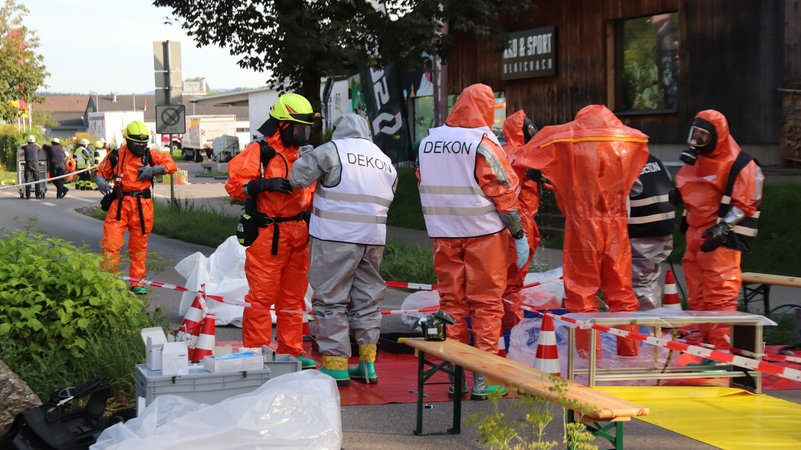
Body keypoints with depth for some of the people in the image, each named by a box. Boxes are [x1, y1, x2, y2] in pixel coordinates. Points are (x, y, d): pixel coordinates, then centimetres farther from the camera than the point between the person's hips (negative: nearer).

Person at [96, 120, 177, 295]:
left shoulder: (149, 155, 6)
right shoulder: (116, 156, 3)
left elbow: (170, 164, 5)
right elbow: (102, 172, 13)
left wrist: (152, 170, -9)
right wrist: (101, 182, -9)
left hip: (142, 206, 2)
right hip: (120, 204, -1)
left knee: (139, 245, 9)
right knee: (111, 243, -10)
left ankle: (137, 282, 18)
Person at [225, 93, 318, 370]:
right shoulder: (259, 151, -8)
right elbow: (234, 185, -13)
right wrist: (264, 184, -25)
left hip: (298, 233, 7)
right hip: (268, 234, -7)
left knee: (293, 296, 12)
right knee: (262, 296, -5)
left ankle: (291, 350, 21)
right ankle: (257, 353, 1)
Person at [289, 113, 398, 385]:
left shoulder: (332, 150, -4)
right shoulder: (385, 160, 15)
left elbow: (297, 178, -4)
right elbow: (387, 199, 16)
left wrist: (305, 157, 15)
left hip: (336, 239, -6)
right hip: (373, 239, 6)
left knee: (330, 299, 1)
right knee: (367, 299, 15)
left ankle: (336, 365, 0)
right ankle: (367, 363, 17)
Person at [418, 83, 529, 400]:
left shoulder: (429, 142, 6)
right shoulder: (483, 144, -11)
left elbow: (425, 188, 11)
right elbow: (503, 191, -10)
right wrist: (519, 235, -5)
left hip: (444, 234, 5)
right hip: (484, 233, -5)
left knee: (452, 303, 11)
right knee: (486, 305, 2)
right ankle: (483, 381, 2)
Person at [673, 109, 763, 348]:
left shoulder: (740, 165, -11)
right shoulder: (696, 159, 14)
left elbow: (744, 205, -14)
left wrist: (722, 228, -23)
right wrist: (677, 195, 4)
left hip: (722, 239, -9)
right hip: (696, 234, 9)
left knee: (720, 292, -10)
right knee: (697, 292, 14)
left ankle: (720, 345, -7)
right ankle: (703, 339, 24)